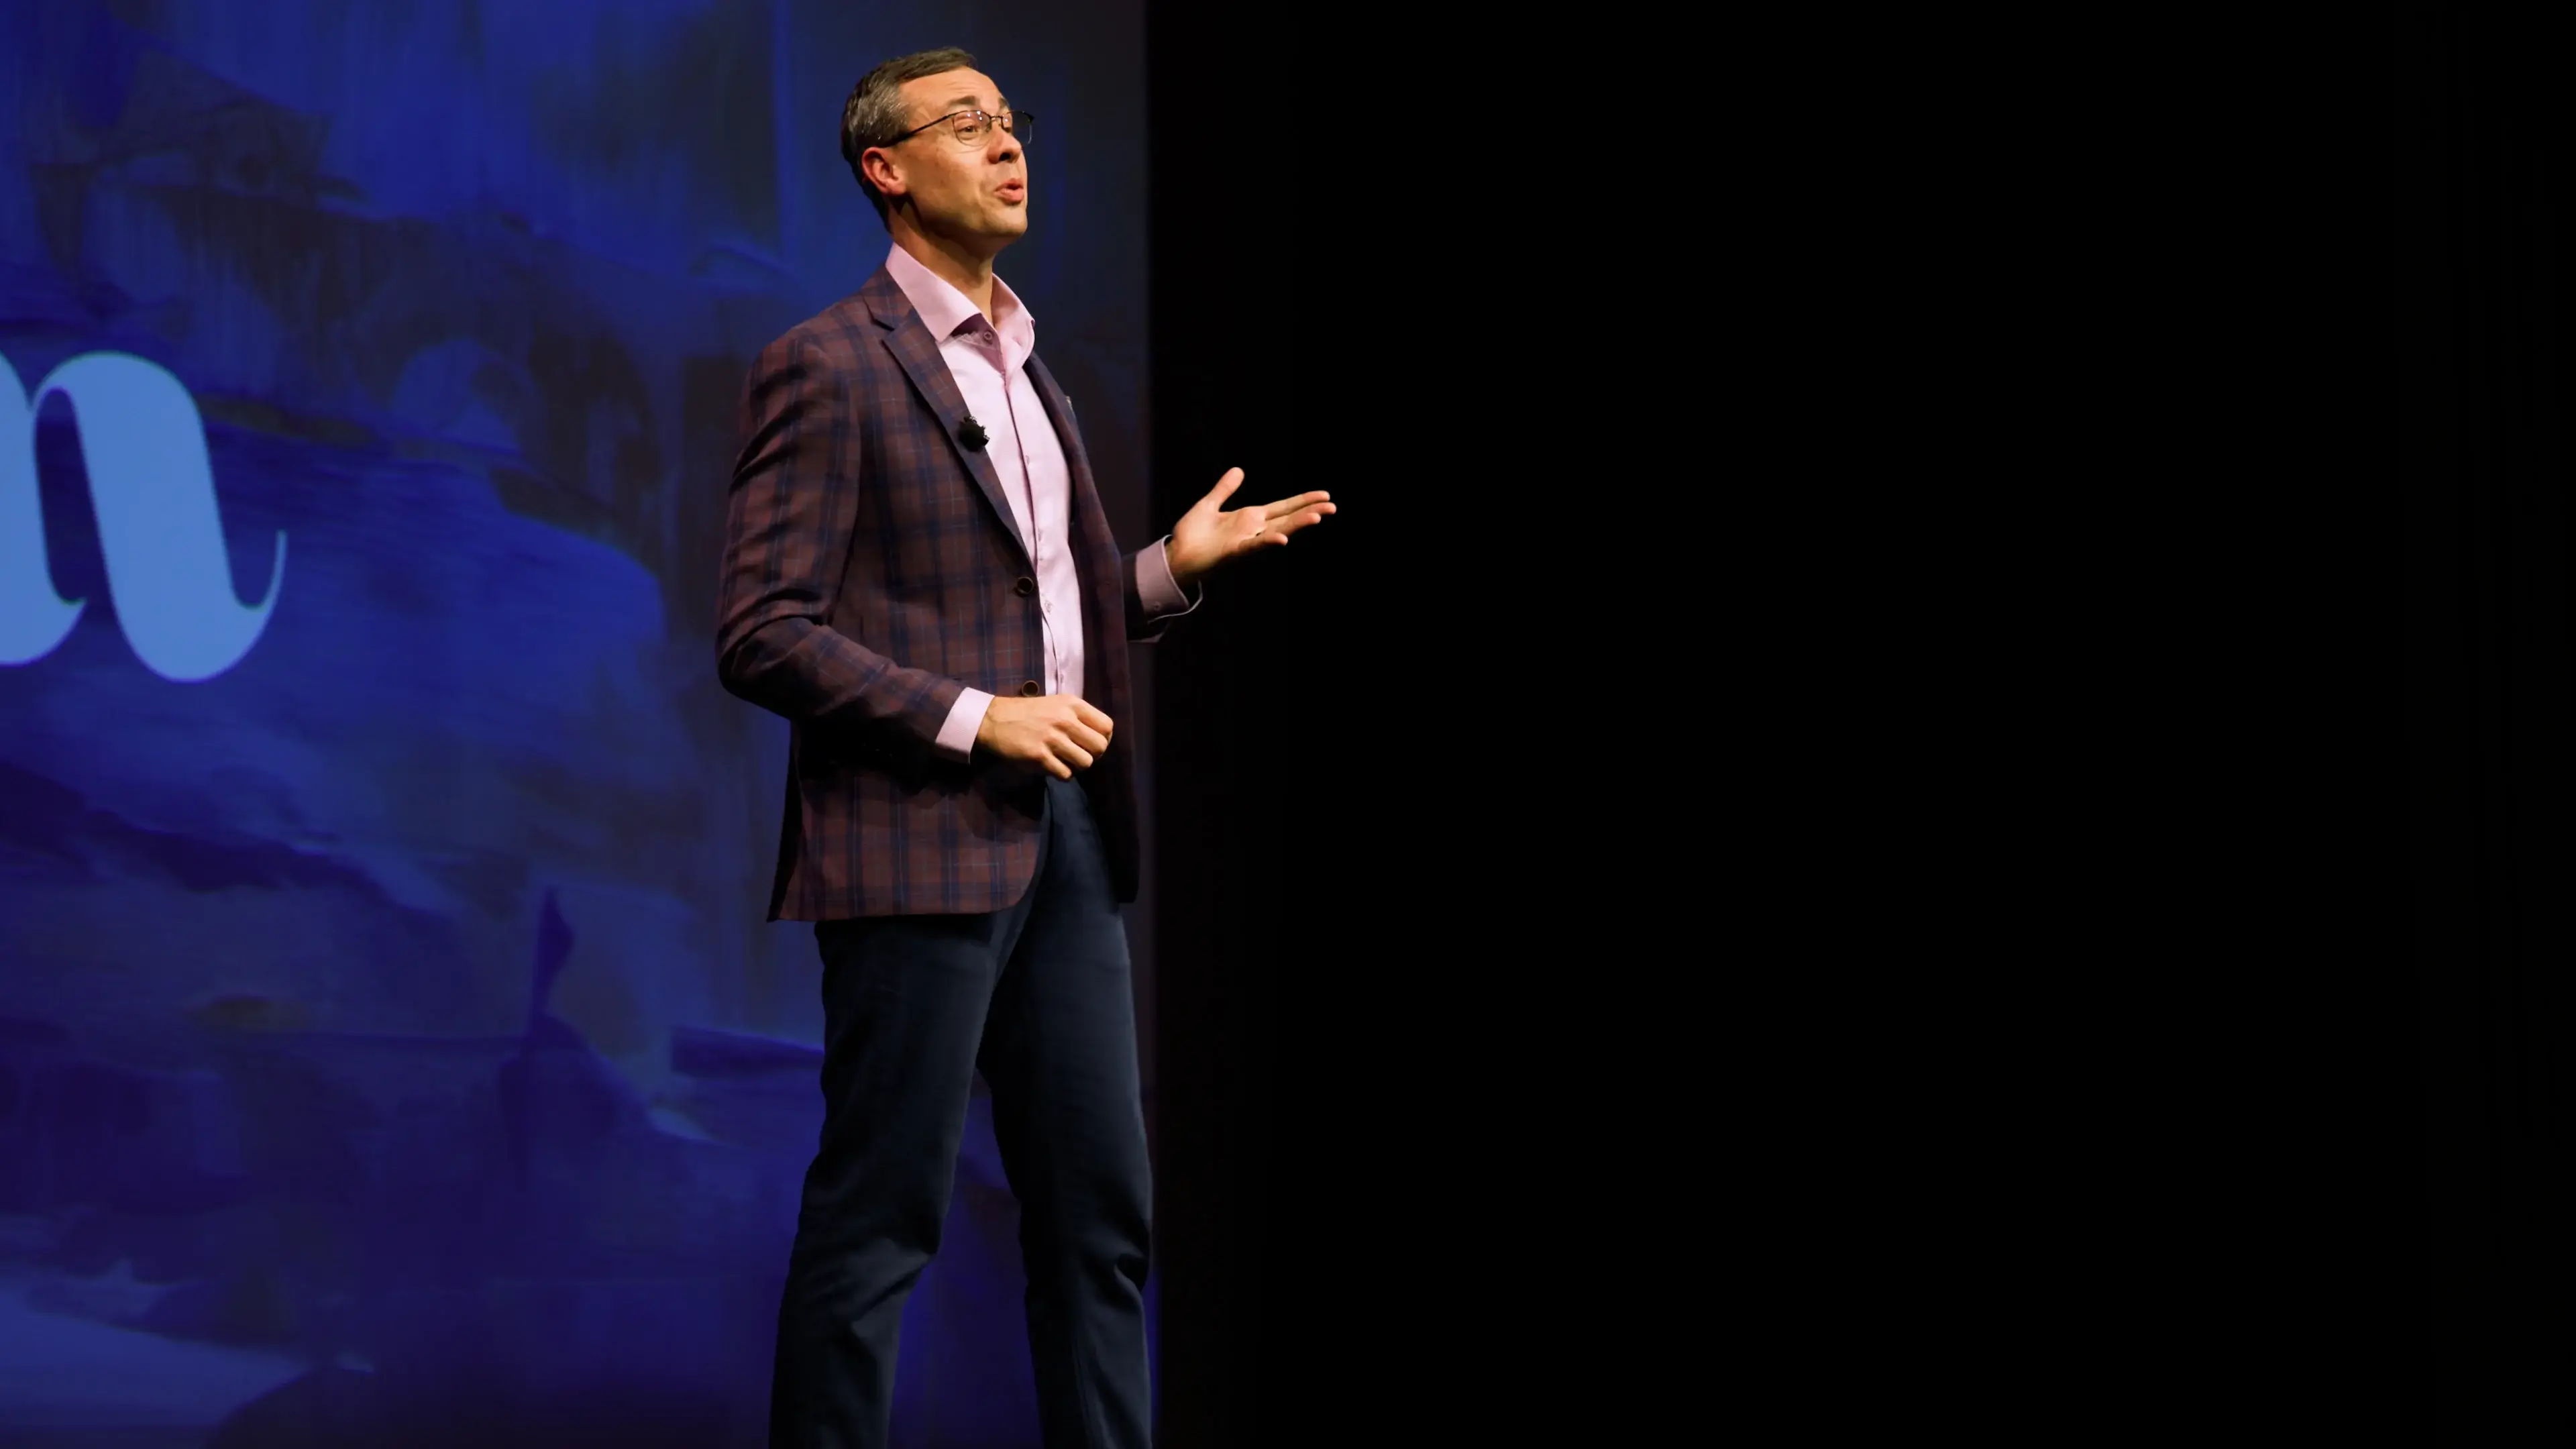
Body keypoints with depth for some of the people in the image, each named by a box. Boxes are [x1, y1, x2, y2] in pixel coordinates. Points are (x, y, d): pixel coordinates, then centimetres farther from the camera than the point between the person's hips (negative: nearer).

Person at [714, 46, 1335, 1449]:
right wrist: (977, 718, -17)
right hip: (922, 845, -8)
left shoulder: (1024, 367, 18)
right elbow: (762, 635, -13)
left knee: (1100, 1213, 9)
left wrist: (1170, 567, 7)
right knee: (876, 1221, -3)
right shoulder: (829, 367, -8)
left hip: (1062, 831, 8)